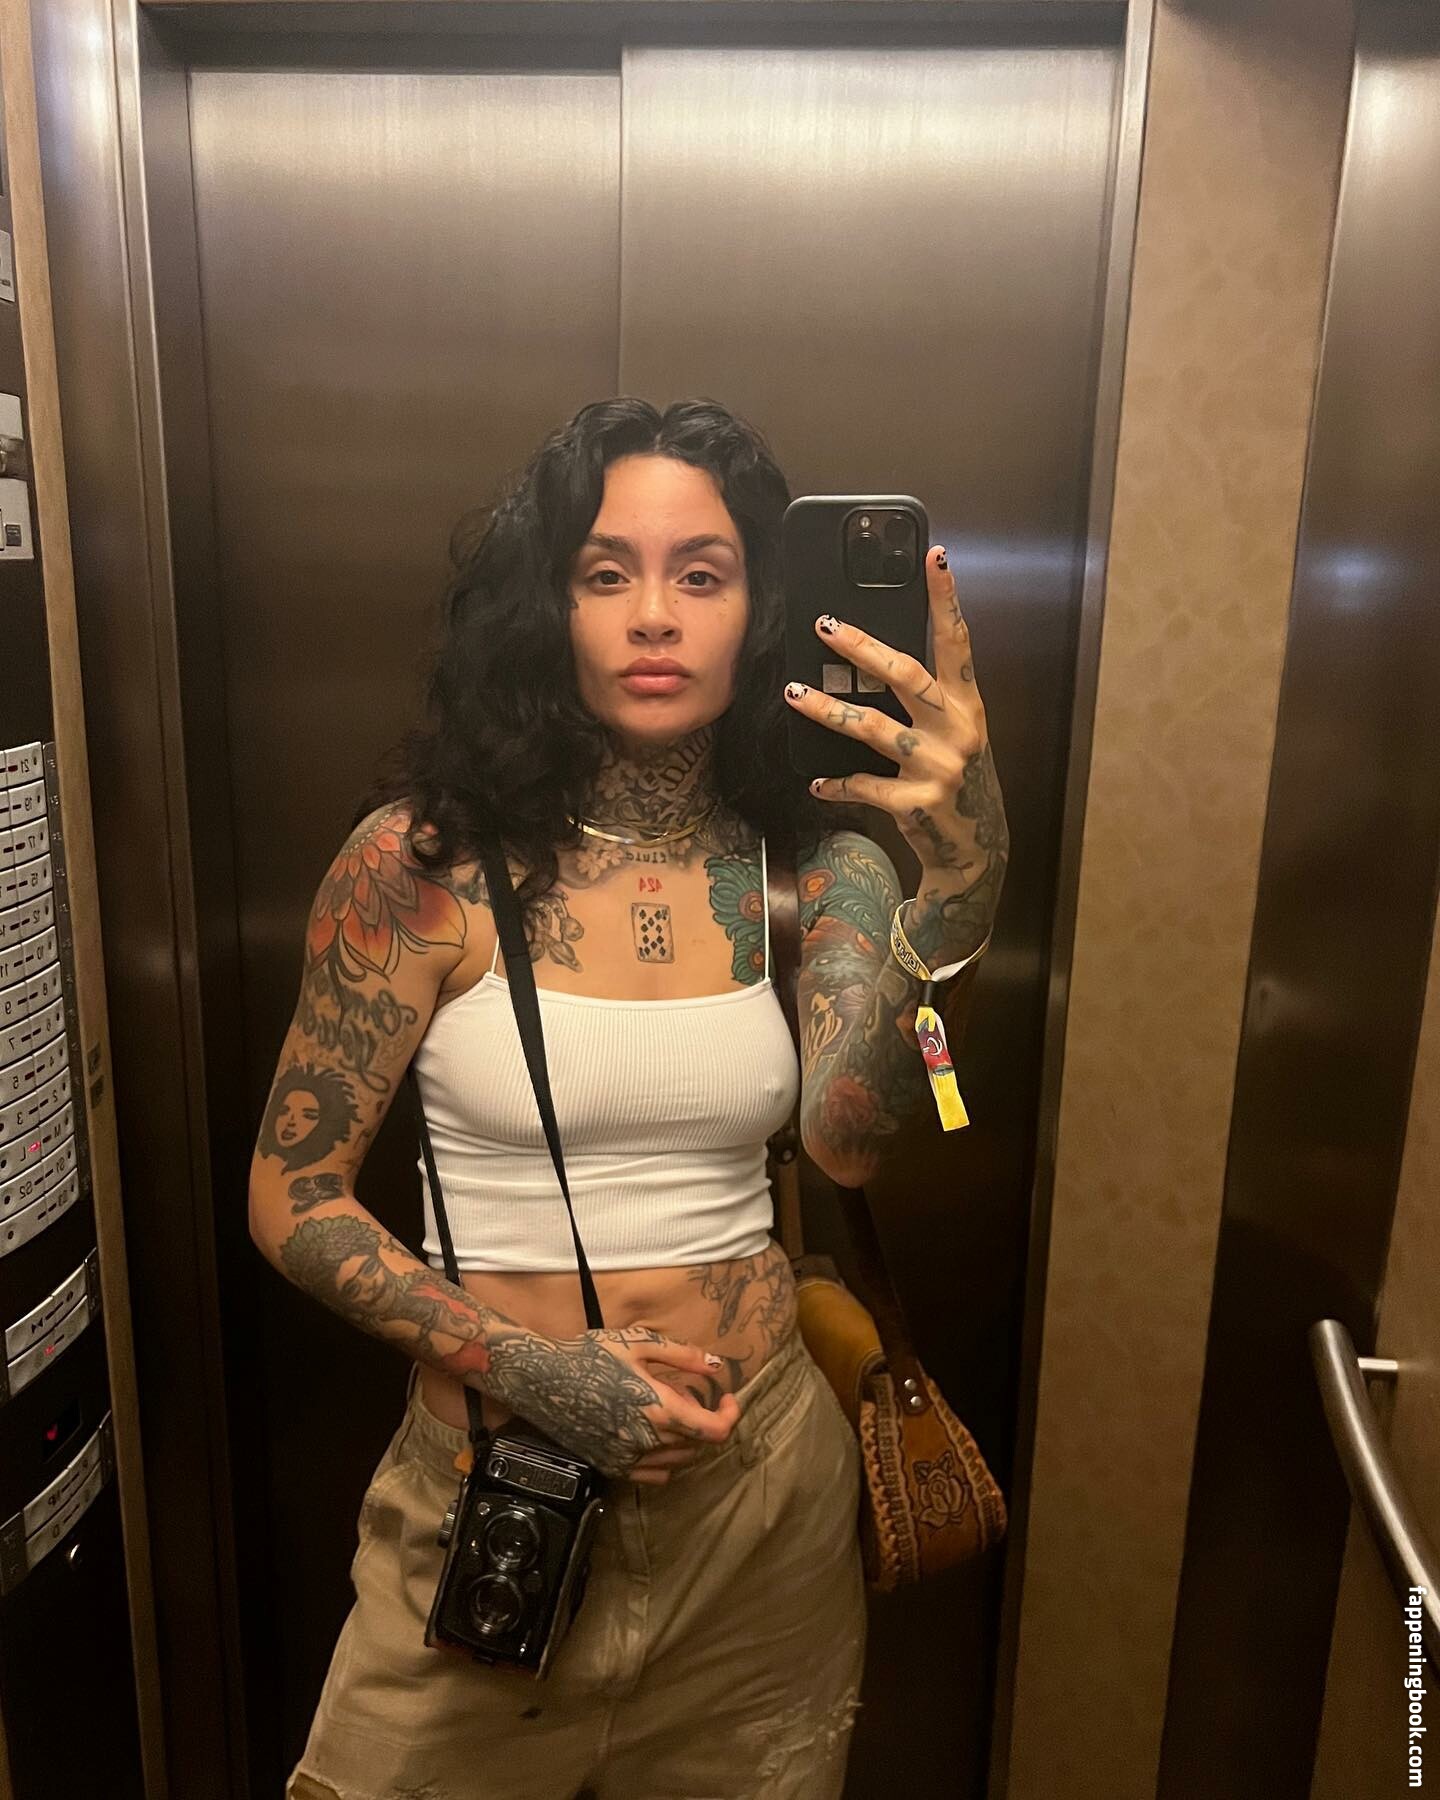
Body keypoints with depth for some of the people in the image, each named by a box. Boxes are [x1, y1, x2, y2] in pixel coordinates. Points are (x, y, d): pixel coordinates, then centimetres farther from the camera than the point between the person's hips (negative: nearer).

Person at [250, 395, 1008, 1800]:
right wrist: (524, 1365, -17)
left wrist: (963, 877, -35)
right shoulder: (423, 859, -12)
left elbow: (847, 1139, -20)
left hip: (765, 1485, 3)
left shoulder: (817, 864, -4)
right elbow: (291, 1198, -7)